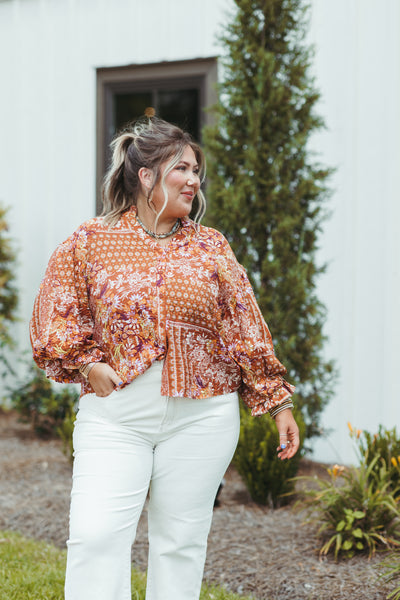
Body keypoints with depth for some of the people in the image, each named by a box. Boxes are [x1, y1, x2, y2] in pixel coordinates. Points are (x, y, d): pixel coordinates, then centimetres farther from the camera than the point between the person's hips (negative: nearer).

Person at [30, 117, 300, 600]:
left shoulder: (210, 247, 8)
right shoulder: (89, 243, 3)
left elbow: (246, 329, 9)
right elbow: (55, 316, 7)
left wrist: (277, 401, 7)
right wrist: (88, 365, -7)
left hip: (200, 415, 2)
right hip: (114, 414, -1)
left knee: (181, 541, 7)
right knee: (95, 536, -11)